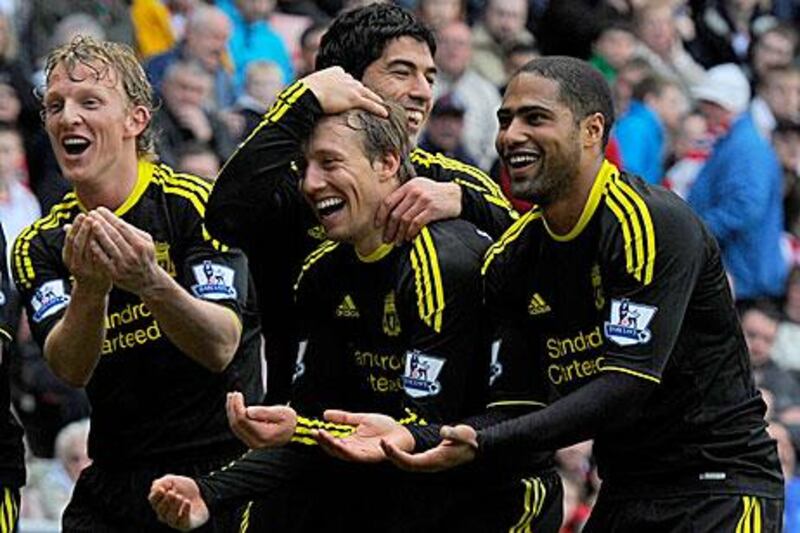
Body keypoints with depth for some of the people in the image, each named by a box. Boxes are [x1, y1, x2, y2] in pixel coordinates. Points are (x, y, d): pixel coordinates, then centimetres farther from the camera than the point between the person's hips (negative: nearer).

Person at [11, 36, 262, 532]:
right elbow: (71, 369, -14)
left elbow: (221, 348, -21)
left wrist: (152, 283, -39)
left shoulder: (198, 204, -10)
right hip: (113, 486, 4)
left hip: (219, 468, -4)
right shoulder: (40, 245, 2)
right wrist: (91, 290, -34)